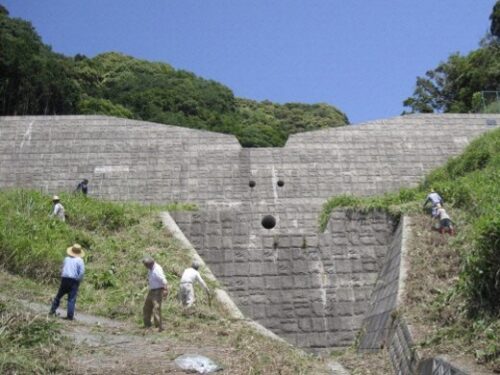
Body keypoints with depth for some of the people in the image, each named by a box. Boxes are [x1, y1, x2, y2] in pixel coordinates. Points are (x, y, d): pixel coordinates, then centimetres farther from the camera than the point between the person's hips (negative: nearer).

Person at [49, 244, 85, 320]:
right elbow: (82, 272, -12)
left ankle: (53, 310, 26)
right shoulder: (80, 260, -3)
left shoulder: (66, 259, 10)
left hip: (64, 279, 4)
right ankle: (70, 315, -3)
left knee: (58, 296, 19)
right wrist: (78, 281, -3)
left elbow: (62, 269, 14)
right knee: (71, 299, -1)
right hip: (74, 281, -3)